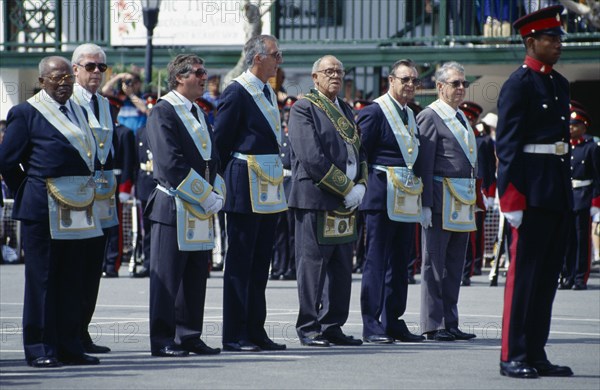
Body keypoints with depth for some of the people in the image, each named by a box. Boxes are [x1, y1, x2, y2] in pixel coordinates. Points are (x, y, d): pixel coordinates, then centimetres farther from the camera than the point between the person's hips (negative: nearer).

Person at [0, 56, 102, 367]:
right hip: (43, 210, -7)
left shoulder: (78, 112, 15)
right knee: (42, 279, -3)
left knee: (72, 279, 9)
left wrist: (85, 189, 12)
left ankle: (68, 346, 15)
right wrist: (28, 193, 0)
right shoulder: (26, 113, -5)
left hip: (78, 209, 7)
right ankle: (40, 349, 0)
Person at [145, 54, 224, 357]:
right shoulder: (163, 112, -10)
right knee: (167, 277, -4)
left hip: (201, 210, 8)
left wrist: (216, 195, 0)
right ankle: (163, 341, -1)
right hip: (173, 208, -8)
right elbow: (170, 163, -18)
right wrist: (206, 197, -16)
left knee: (196, 277, 10)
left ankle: (189, 336, 17)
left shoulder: (199, 113, 17)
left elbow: (212, 158, 18)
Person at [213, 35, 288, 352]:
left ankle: (256, 331, 16)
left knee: (260, 263, 11)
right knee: (240, 263, -4)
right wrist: (227, 182, -7)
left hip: (269, 191, 9)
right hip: (246, 191, -9)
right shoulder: (237, 93, -12)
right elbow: (220, 142, -11)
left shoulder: (268, 93, 15)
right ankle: (234, 336, -1)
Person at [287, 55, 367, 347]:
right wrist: (346, 189, -15)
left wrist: (360, 186, 1)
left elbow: (359, 152, 20)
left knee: (341, 268, 8)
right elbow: (312, 158, -15)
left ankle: (332, 326, 14)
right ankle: (309, 329, 0)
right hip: (316, 200, -8)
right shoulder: (304, 109, -6)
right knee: (313, 265, -5)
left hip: (346, 202, 8)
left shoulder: (346, 111, 20)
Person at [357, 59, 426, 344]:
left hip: (407, 200, 8)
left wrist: (417, 186, 13)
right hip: (382, 198, -8)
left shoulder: (410, 115, 18)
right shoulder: (374, 112, -7)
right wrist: (366, 188, -11)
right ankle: (371, 326, -5)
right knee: (376, 262, -6)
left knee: (400, 264, 9)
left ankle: (393, 322, 14)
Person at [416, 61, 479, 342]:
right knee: (435, 263, -4)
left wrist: (472, 199, 20)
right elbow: (424, 164, -14)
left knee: (454, 265, 10)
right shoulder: (430, 117, -8)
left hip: (463, 201, 9)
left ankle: (450, 323, 14)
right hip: (442, 200, -9)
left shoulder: (461, 117, 19)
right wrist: (426, 205, -19)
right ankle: (433, 325, -2)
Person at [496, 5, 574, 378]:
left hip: (559, 191, 9)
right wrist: (512, 198, -18)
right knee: (525, 271, -6)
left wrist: (568, 189, 18)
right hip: (534, 189, -9)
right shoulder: (519, 84, -9)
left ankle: (536, 354, 14)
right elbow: (507, 143, -13)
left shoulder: (560, 84, 17)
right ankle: (513, 357, -3)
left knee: (549, 272, 9)